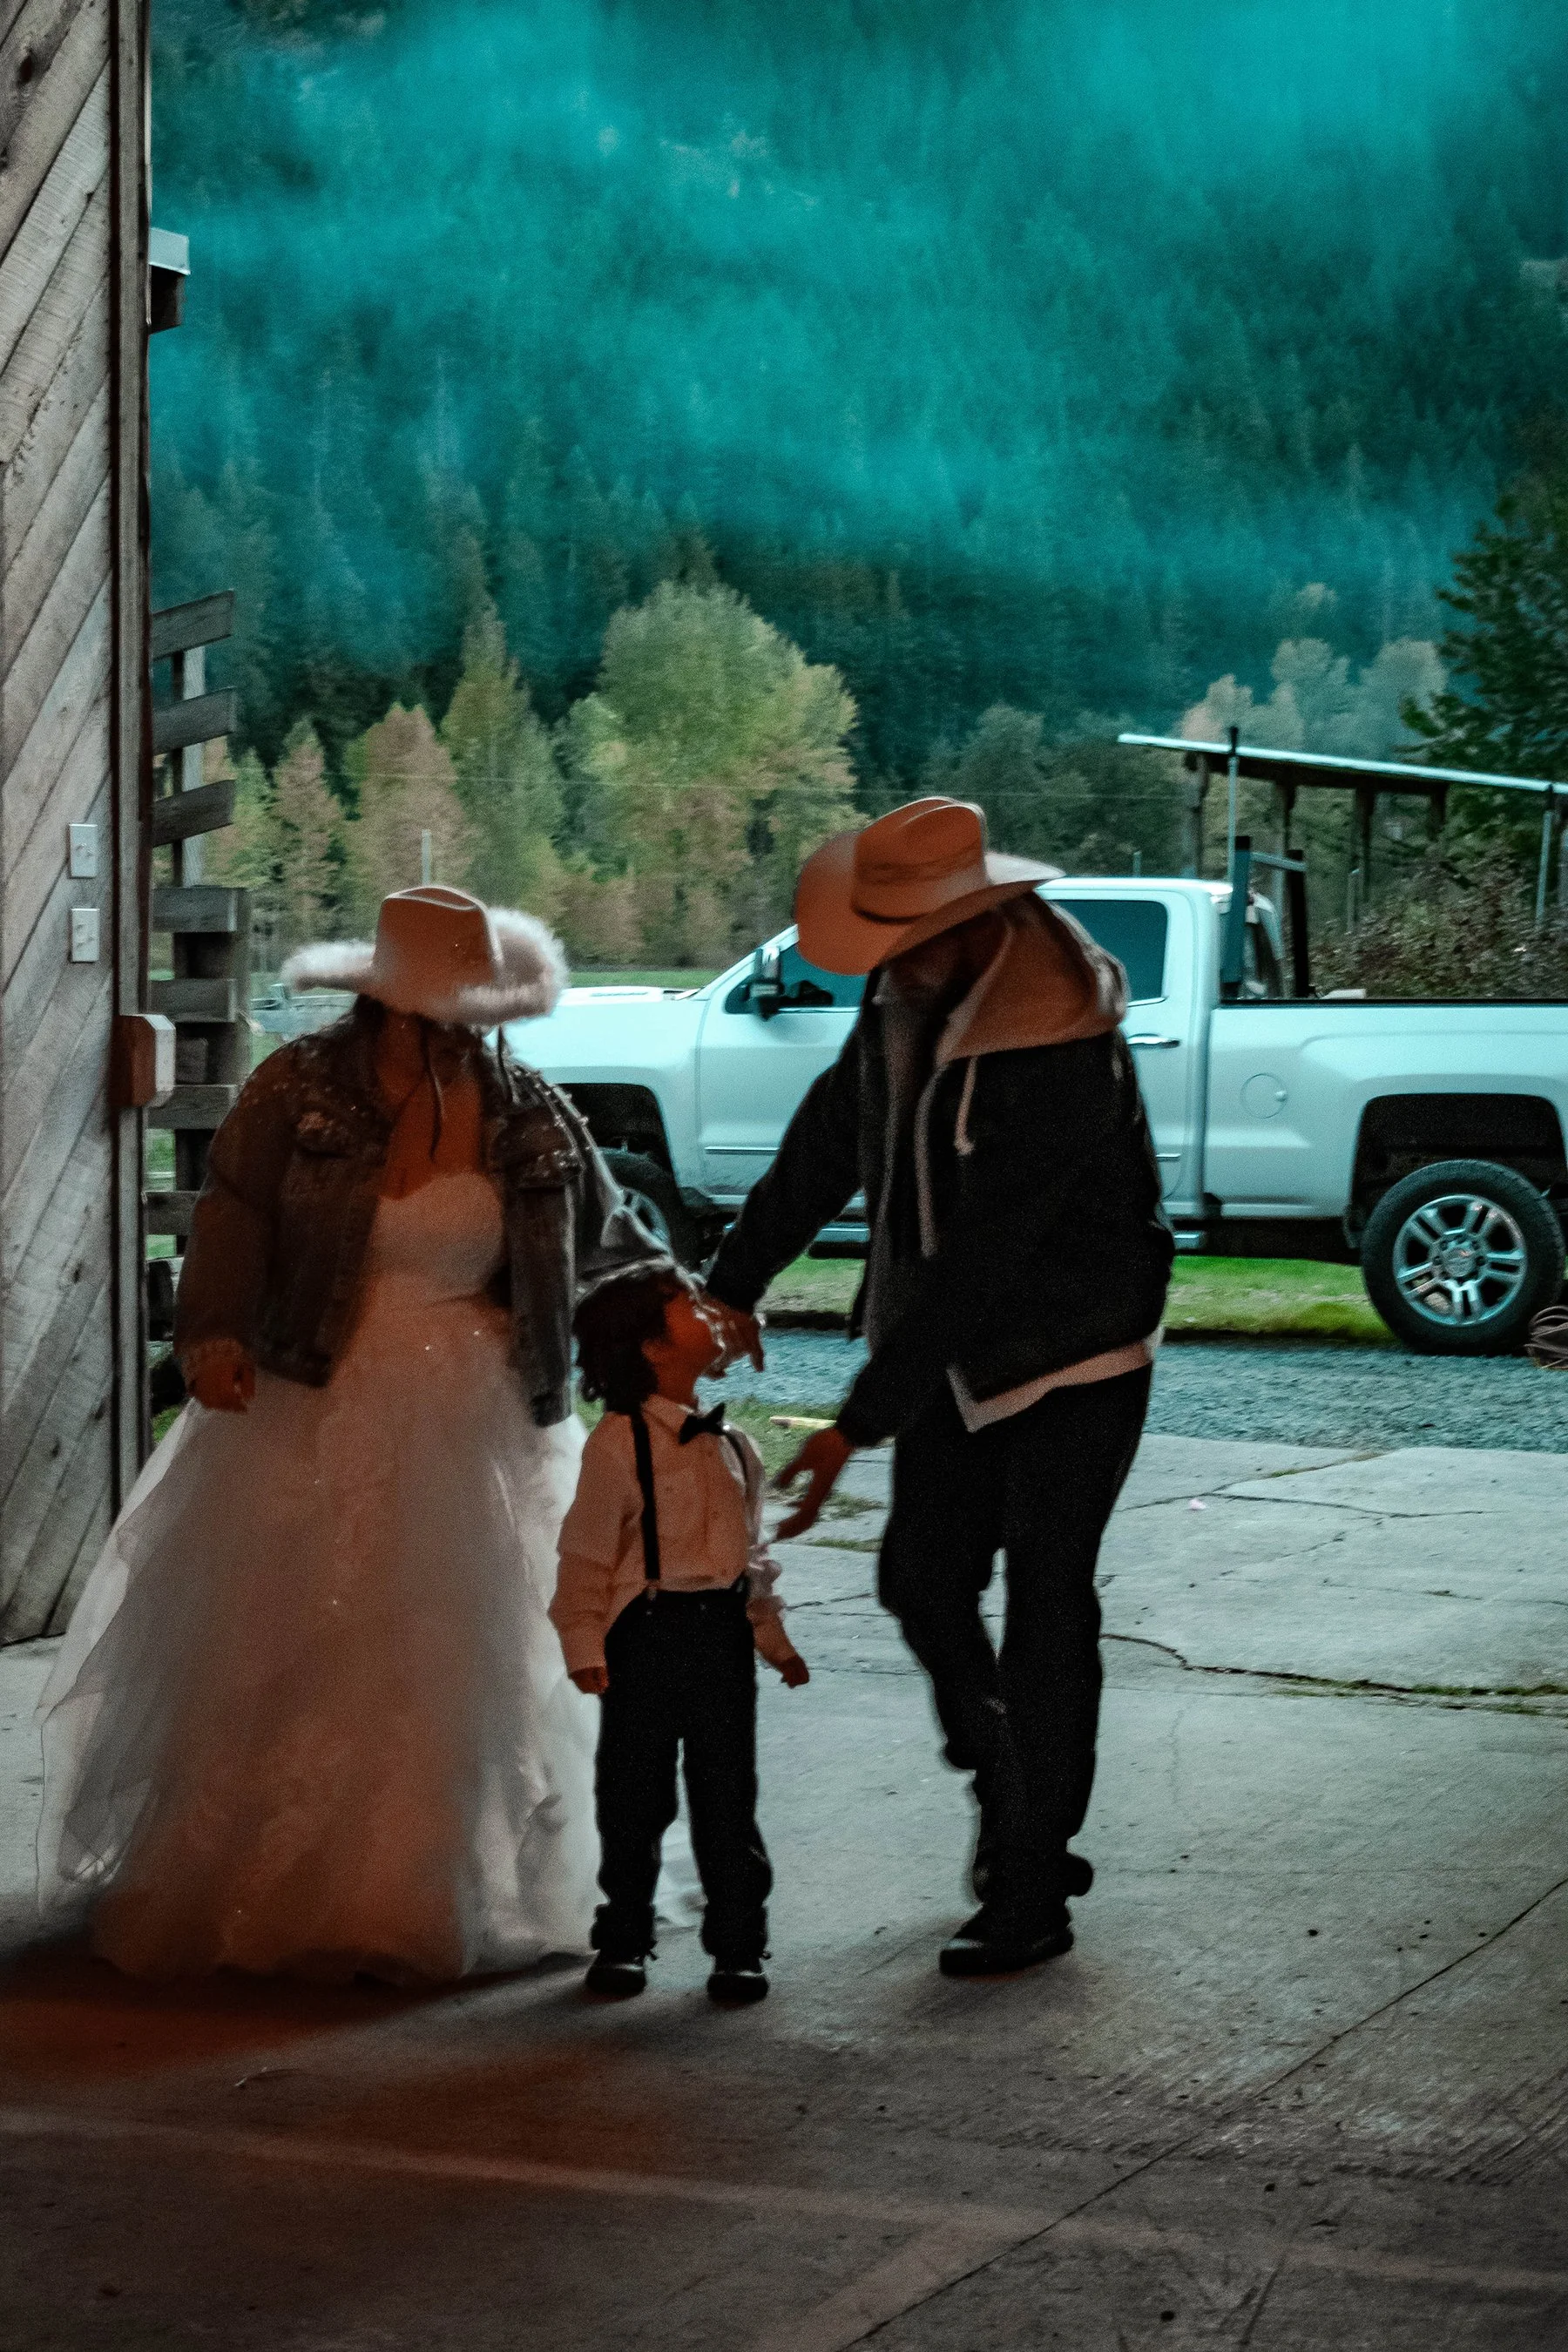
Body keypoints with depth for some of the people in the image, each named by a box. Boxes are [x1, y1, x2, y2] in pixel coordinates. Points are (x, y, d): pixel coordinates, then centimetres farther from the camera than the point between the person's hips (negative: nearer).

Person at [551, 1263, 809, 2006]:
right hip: (647, 1631, -5)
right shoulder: (619, 1443, -10)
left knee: (727, 1794, 7)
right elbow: (587, 1550, -10)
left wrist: (772, 1636, 18)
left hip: (722, 1632, 5)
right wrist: (585, 1645, -14)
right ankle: (623, 1940, 20)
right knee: (634, 1797, 6)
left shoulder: (729, 1446, 9)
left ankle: (739, 1945, 16)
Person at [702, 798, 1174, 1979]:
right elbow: (829, 1142, 12)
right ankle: (1012, 1803, 32)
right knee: (923, 1580, 10)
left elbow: (978, 1262, -31)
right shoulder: (910, 997, -4)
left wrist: (859, 1425, -30)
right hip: (957, 1349, 8)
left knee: (1045, 1609, -3)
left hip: (1074, 1358, -8)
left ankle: (1031, 1894, 6)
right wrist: (736, 1283, 15)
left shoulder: (1061, 1050, -30)